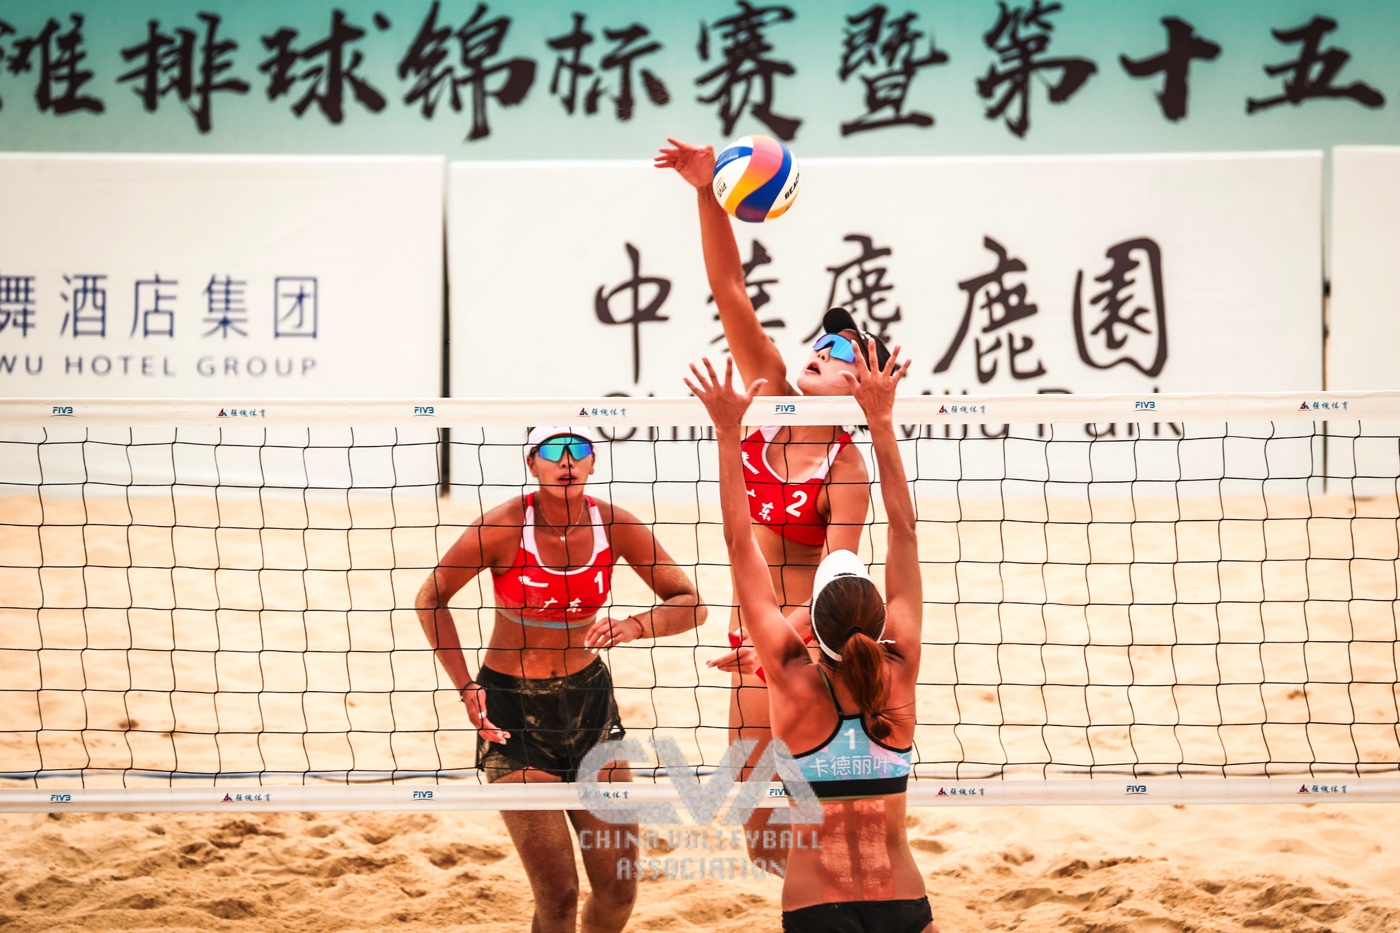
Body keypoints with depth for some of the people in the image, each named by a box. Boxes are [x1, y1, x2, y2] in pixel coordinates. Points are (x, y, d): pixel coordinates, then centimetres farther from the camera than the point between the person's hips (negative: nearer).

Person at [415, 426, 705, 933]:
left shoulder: (614, 525, -10)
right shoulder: (503, 528, -17)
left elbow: (690, 605, -5)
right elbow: (430, 598, -5)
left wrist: (634, 627, -25)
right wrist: (465, 687, -12)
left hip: (589, 699, 3)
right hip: (513, 709, -3)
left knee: (618, 890, 3)